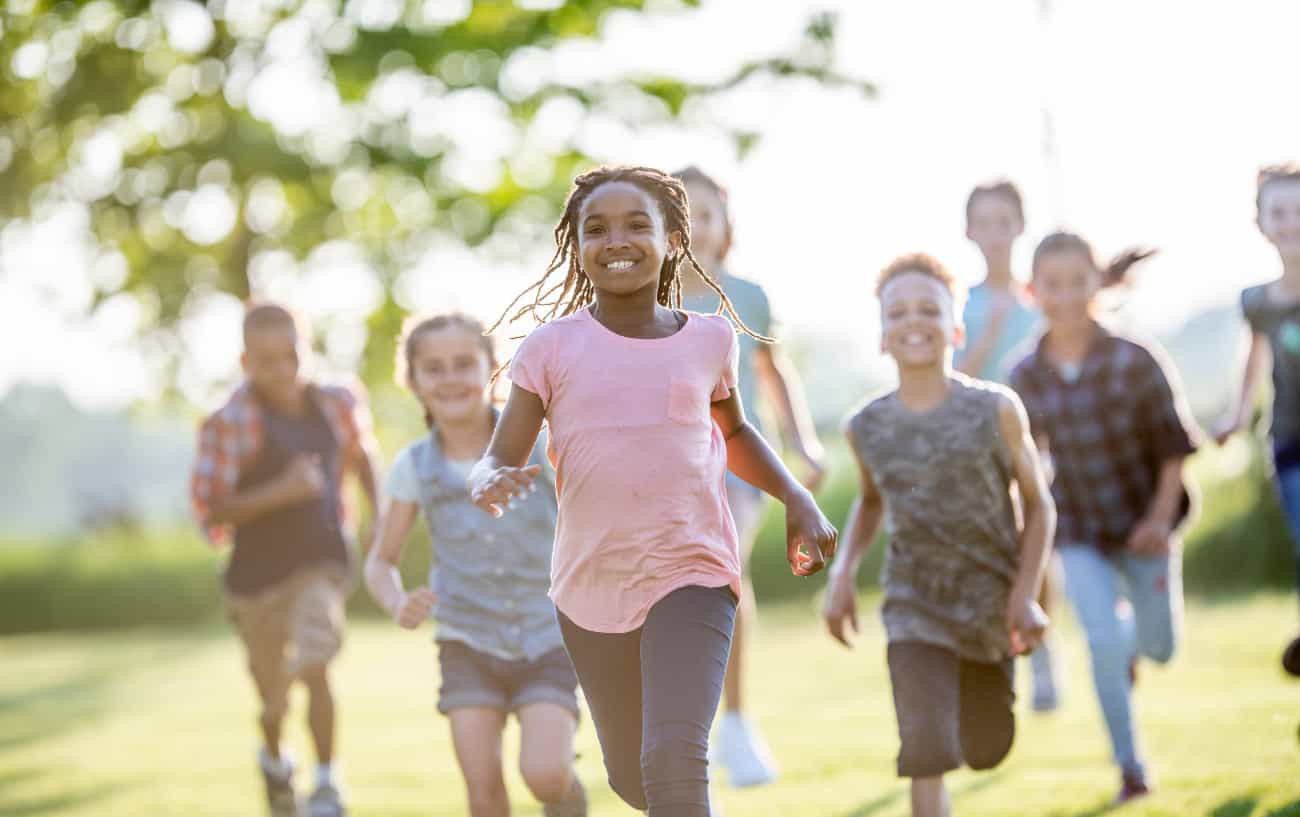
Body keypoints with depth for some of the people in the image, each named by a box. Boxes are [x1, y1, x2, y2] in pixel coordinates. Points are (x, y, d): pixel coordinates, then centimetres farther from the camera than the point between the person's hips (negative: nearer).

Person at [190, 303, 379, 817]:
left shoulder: (337, 405, -4)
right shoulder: (230, 423, -17)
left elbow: (361, 455, 18)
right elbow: (210, 510, -18)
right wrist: (281, 491, -27)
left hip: (322, 564, 1)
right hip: (258, 575, -1)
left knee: (314, 669, -19)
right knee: (273, 696, 13)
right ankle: (273, 758, 45)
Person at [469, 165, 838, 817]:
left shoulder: (709, 340, 2)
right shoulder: (553, 347, -3)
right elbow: (498, 461, -6)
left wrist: (798, 499, 7)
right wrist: (491, 484, -31)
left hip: (691, 575, -1)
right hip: (590, 586, 1)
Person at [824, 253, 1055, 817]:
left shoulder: (996, 410, -11)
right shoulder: (867, 428, -4)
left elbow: (1038, 502, -1)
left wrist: (1026, 593, -10)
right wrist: (843, 571, 4)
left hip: (992, 600, 0)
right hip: (915, 608, 0)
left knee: (986, 751, 16)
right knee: (926, 752, -17)